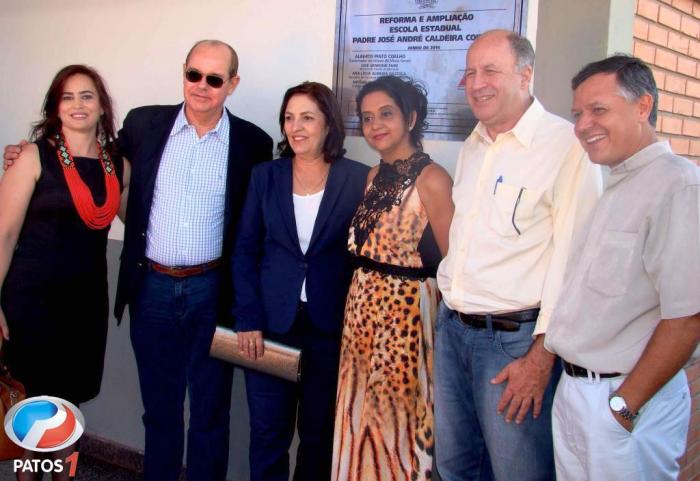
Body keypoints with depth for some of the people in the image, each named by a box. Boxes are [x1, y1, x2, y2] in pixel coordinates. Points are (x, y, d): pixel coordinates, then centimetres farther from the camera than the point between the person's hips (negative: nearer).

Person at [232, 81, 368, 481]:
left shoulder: (359, 179, -3)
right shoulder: (265, 175, 3)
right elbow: (245, 251, 3)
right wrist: (248, 320, -6)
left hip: (331, 328, -1)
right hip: (271, 324, 1)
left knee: (320, 434, 13)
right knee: (268, 432, 9)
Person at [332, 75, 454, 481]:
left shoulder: (431, 179, -14)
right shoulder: (375, 176, 9)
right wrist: (360, 302, 9)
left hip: (409, 314, -7)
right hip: (362, 310, 7)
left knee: (401, 419, 7)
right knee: (361, 417, 16)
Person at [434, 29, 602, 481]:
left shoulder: (567, 146, -13)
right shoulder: (473, 147, 12)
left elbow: (571, 261, -16)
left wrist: (541, 357, -17)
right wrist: (449, 314, 17)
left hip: (516, 339, -7)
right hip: (452, 329, 7)